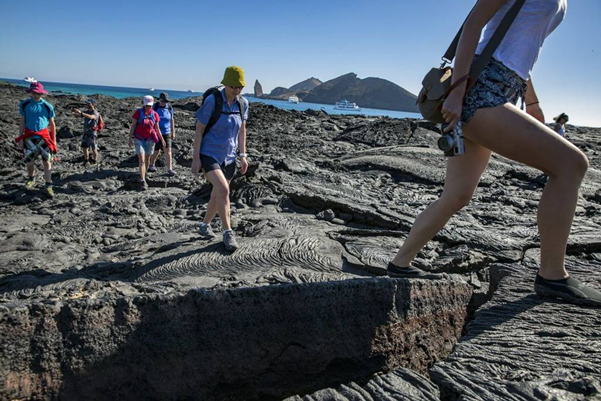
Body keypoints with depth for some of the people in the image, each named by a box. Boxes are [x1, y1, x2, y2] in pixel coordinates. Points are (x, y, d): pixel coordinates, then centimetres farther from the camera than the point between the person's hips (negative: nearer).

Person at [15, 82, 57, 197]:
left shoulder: (47, 106, 0)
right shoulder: (24, 105, 3)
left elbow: (52, 124, 7)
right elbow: (22, 122, 6)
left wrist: (54, 140, 7)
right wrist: (20, 138, 2)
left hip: (44, 137, -1)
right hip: (29, 137, 1)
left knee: (47, 162, -7)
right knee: (29, 161, 8)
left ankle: (48, 186, -3)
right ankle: (31, 179, 34)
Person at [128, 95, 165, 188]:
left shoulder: (155, 114, 0)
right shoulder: (138, 112, -8)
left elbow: (157, 128, 7)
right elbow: (133, 126, -6)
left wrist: (161, 139, 4)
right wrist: (130, 139, -11)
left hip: (150, 140, 3)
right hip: (139, 139, -3)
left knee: (147, 159, 14)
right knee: (141, 160, -11)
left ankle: (144, 176, 35)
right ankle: (143, 181, -15)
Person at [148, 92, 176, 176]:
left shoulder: (169, 108, -1)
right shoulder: (154, 107, -6)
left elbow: (172, 120, 9)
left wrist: (173, 132, 9)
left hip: (166, 132, 1)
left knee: (168, 150, -9)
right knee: (156, 151, 8)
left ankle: (169, 169, -7)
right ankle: (152, 164, 35)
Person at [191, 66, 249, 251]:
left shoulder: (242, 103, -2)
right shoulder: (212, 101, -17)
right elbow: (199, 129, -12)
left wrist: (243, 155, 4)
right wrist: (195, 158, -13)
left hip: (228, 157, 6)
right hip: (209, 154, -5)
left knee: (217, 195, 15)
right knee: (223, 190, -24)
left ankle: (205, 225, 38)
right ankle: (228, 232, -11)